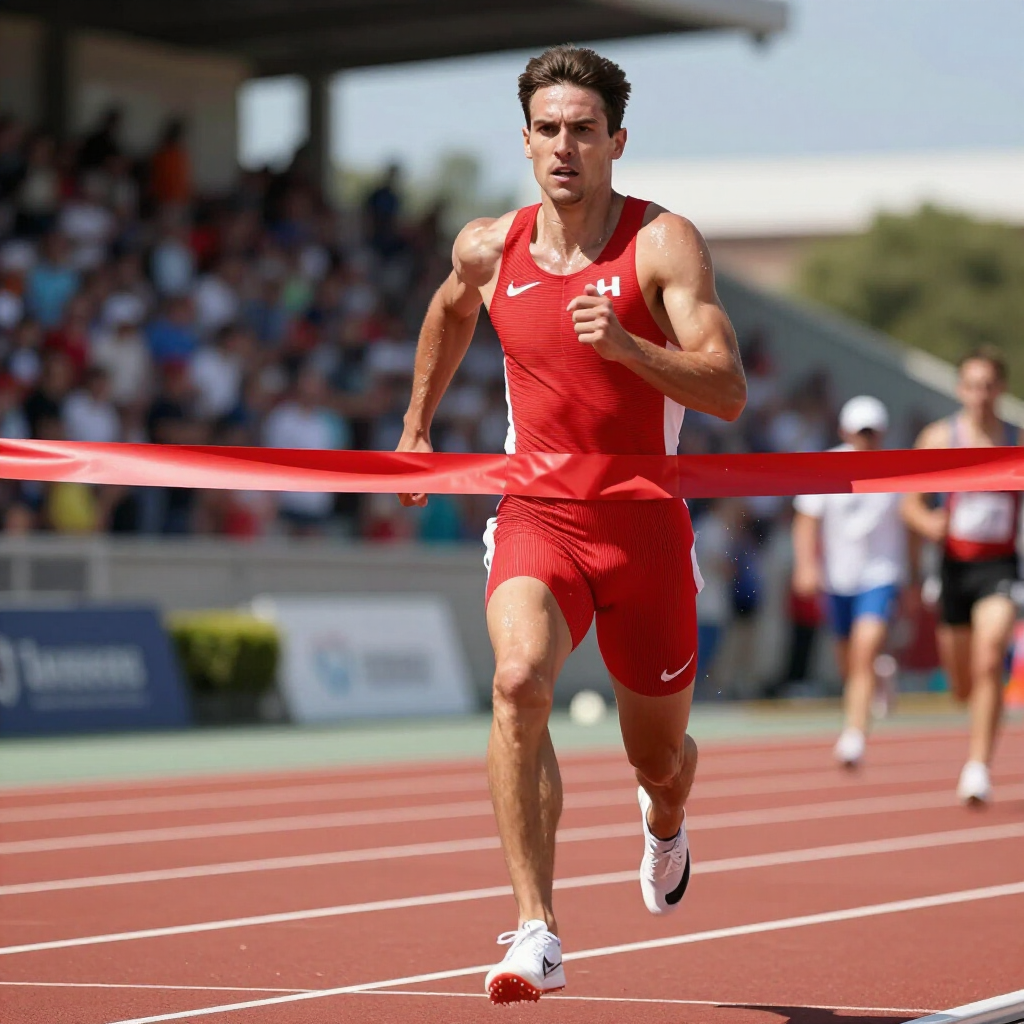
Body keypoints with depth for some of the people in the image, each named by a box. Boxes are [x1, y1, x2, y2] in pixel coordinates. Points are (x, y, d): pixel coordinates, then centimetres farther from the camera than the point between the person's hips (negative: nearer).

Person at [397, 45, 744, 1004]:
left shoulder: (663, 242, -10)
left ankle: (663, 819, 56)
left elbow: (728, 392, -18)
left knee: (658, 755, 15)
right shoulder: (488, 248, 1)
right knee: (520, 680, -30)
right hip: (537, 520, 1)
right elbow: (450, 312, 27)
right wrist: (417, 424, 31)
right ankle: (536, 933, -30)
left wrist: (624, 346, -32)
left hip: (646, 528, -1)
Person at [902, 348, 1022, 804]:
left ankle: (978, 767, -22)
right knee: (962, 686, 10)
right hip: (955, 564, 2)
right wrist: (929, 523, -17)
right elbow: (910, 504, 3)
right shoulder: (939, 438, 1)